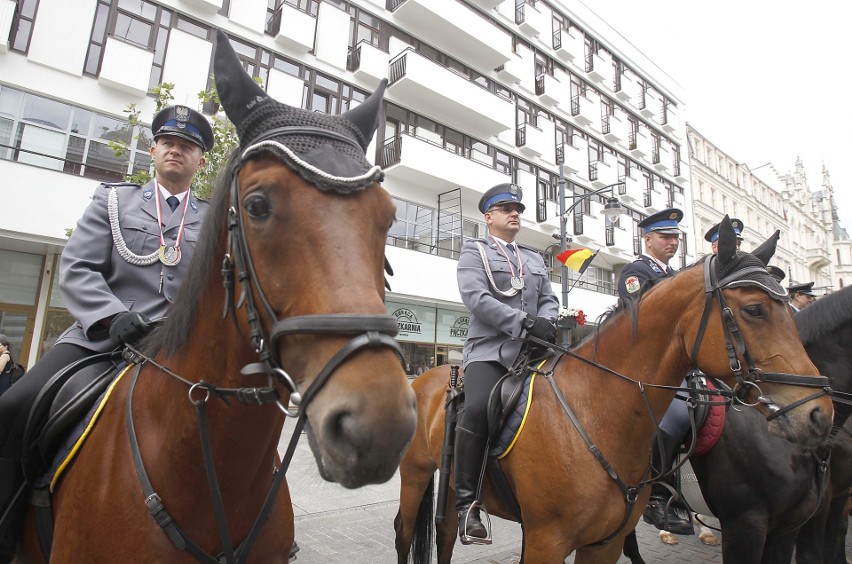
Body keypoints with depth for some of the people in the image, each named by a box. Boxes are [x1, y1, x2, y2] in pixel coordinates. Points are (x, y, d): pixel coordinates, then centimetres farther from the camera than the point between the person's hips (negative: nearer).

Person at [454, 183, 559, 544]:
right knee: (478, 407, -30)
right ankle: (466, 501, -17)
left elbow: (549, 300, 18)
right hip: (489, 348, -6)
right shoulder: (474, 251, 7)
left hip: (533, 350, 6)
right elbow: (476, 297, -9)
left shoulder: (534, 259, 25)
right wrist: (524, 323, -19)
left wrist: (546, 322, -7)